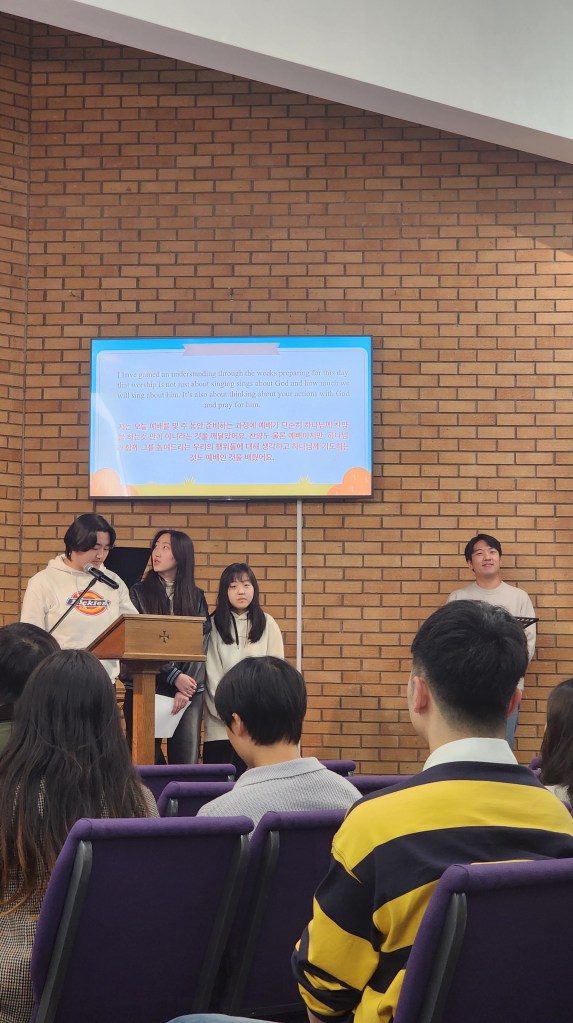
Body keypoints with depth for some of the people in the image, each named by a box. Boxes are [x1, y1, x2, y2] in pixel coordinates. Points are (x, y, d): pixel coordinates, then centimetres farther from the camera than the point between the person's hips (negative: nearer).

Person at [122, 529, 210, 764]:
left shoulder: (196, 597, 11)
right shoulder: (138, 593, 5)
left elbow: (201, 643, 4)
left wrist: (186, 688, -9)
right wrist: (175, 677, -13)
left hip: (190, 689, 2)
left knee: (188, 764, -4)